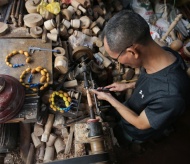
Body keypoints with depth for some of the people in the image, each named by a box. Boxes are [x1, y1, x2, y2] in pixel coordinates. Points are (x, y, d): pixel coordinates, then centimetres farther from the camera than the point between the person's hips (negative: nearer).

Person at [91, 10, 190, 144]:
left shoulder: (170, 96, -46)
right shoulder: (163, 53, -23)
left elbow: (140, 124, -27)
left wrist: (109, 98, -18)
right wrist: (128, 85, -5)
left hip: (135, 132, -5)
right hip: (131, 111, 6)